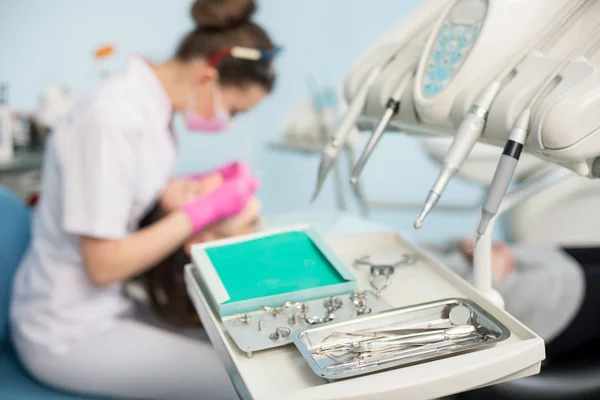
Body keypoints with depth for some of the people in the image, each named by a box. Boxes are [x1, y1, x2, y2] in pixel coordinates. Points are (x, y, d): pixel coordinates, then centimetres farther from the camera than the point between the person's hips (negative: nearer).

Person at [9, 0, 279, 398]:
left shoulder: (152, 103, -1)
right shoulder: (112, 119, -26)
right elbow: (103, 265, -23)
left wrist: (205, 184, -3)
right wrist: (207, 207, -20)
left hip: (109, 302, 8)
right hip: (69, 333, -8)